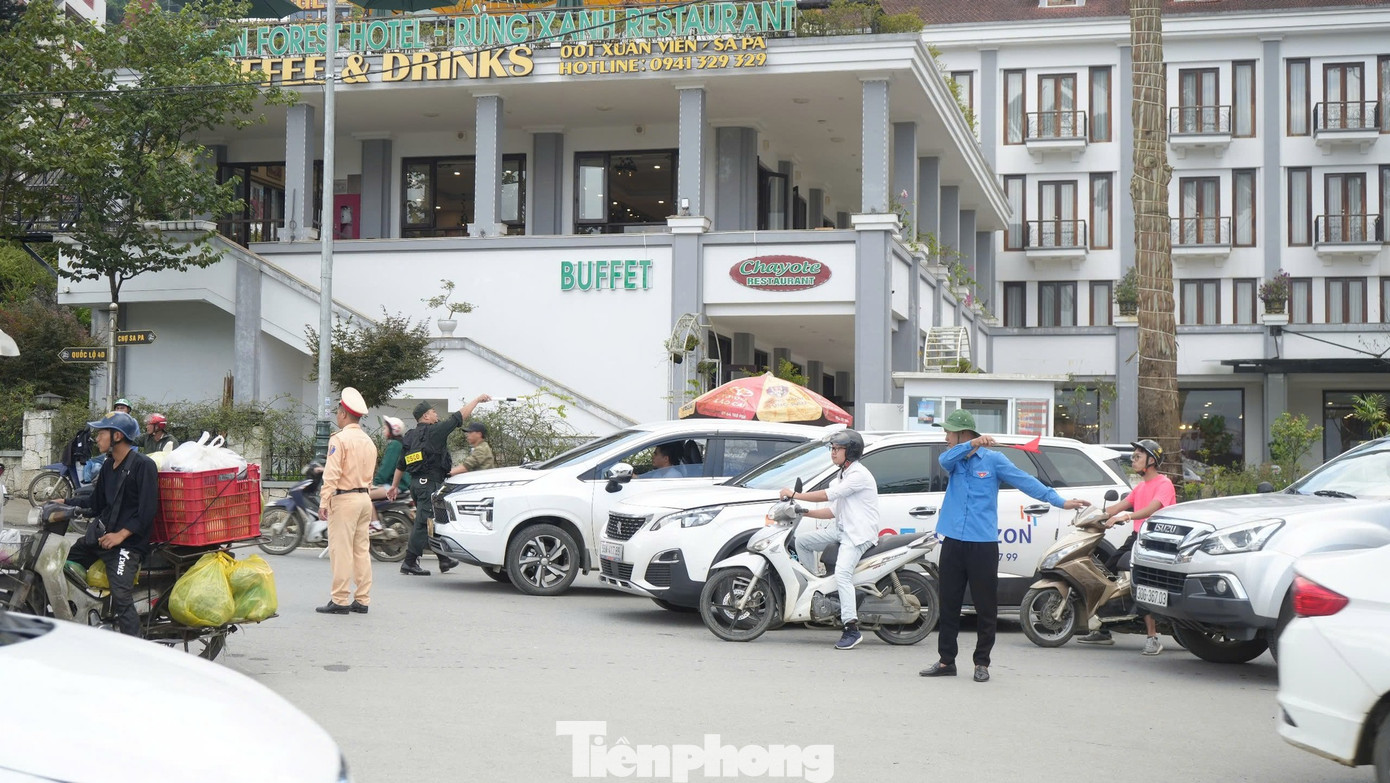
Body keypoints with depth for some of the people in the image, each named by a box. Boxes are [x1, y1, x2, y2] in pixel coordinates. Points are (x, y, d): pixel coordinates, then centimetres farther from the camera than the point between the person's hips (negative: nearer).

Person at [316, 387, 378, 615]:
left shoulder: (340, 438, -10)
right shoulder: (369, 441, 15)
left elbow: (332, 474, -15)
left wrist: (323, 502, -14)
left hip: (344, 498, -8)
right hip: (365, 498, 8)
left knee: (341, 550, -5)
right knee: (361, 550, 9)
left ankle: (340, 600, -5)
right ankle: (362, 600, 10)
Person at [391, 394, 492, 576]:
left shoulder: (410, 436, 14)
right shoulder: (434, 431, -9)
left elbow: (401, 464, 18)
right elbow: (459, 416, -7)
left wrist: (394, 486, 25)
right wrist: (478, 399, 2)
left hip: (416, 483, 9)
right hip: (430, 483, -9)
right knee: (423, 523, -8)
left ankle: (444, 560, 23)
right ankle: (409, 563, -9)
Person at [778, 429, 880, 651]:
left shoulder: (859, 475, -11)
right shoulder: (842, 477, 21)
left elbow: (828, 495, -19)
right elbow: (834, 511, 20)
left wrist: (794, 495, -14)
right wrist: (804, 512, 10)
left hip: (859, 534, -10)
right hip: (841, 529, 10)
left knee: (842, 574, -26)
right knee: (802, 539, 5)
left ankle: (852, 630, -28)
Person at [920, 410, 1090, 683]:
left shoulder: (993, 459, 0)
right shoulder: (953, 459, 9)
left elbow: (1025, 481, -2)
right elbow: (945, 460, -15)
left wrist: (1061, 501, -8)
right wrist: (972, 445, -32)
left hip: (983, 543, -3)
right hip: (953, 541, 3)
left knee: (986, 607, 1)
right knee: (948, 605, 7)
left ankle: (982, 663, 12)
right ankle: (946, 660, 15)